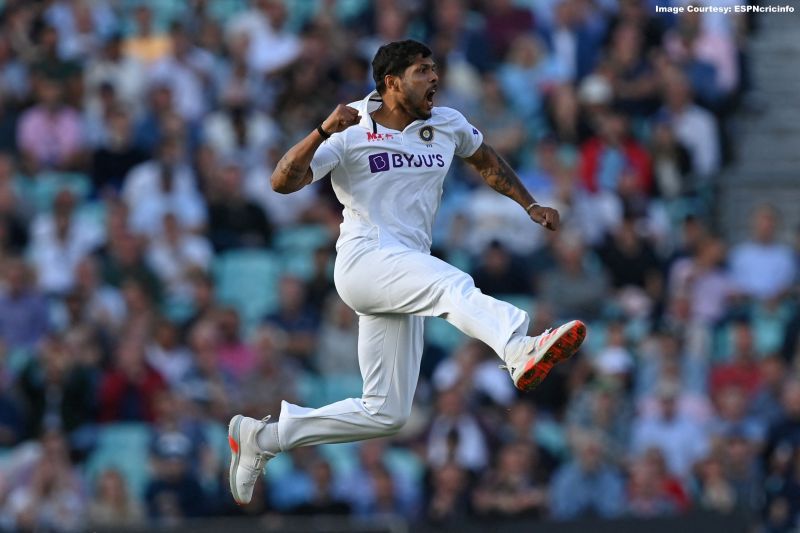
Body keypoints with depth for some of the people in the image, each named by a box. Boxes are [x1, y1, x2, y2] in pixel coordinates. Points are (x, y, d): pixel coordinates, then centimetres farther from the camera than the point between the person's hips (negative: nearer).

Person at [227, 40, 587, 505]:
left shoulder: (448, 126, 14)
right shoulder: (352, 133, -2)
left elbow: (487, 161, 33)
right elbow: (283, 183, -11)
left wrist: (530, 205, 22)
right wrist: (323, 132, -24)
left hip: (405, 287, 7)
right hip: (365, 259, -7)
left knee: (386, 414, 7)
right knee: (453, 285, -36)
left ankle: (261, 438, 19)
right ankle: (522, 352, -65)